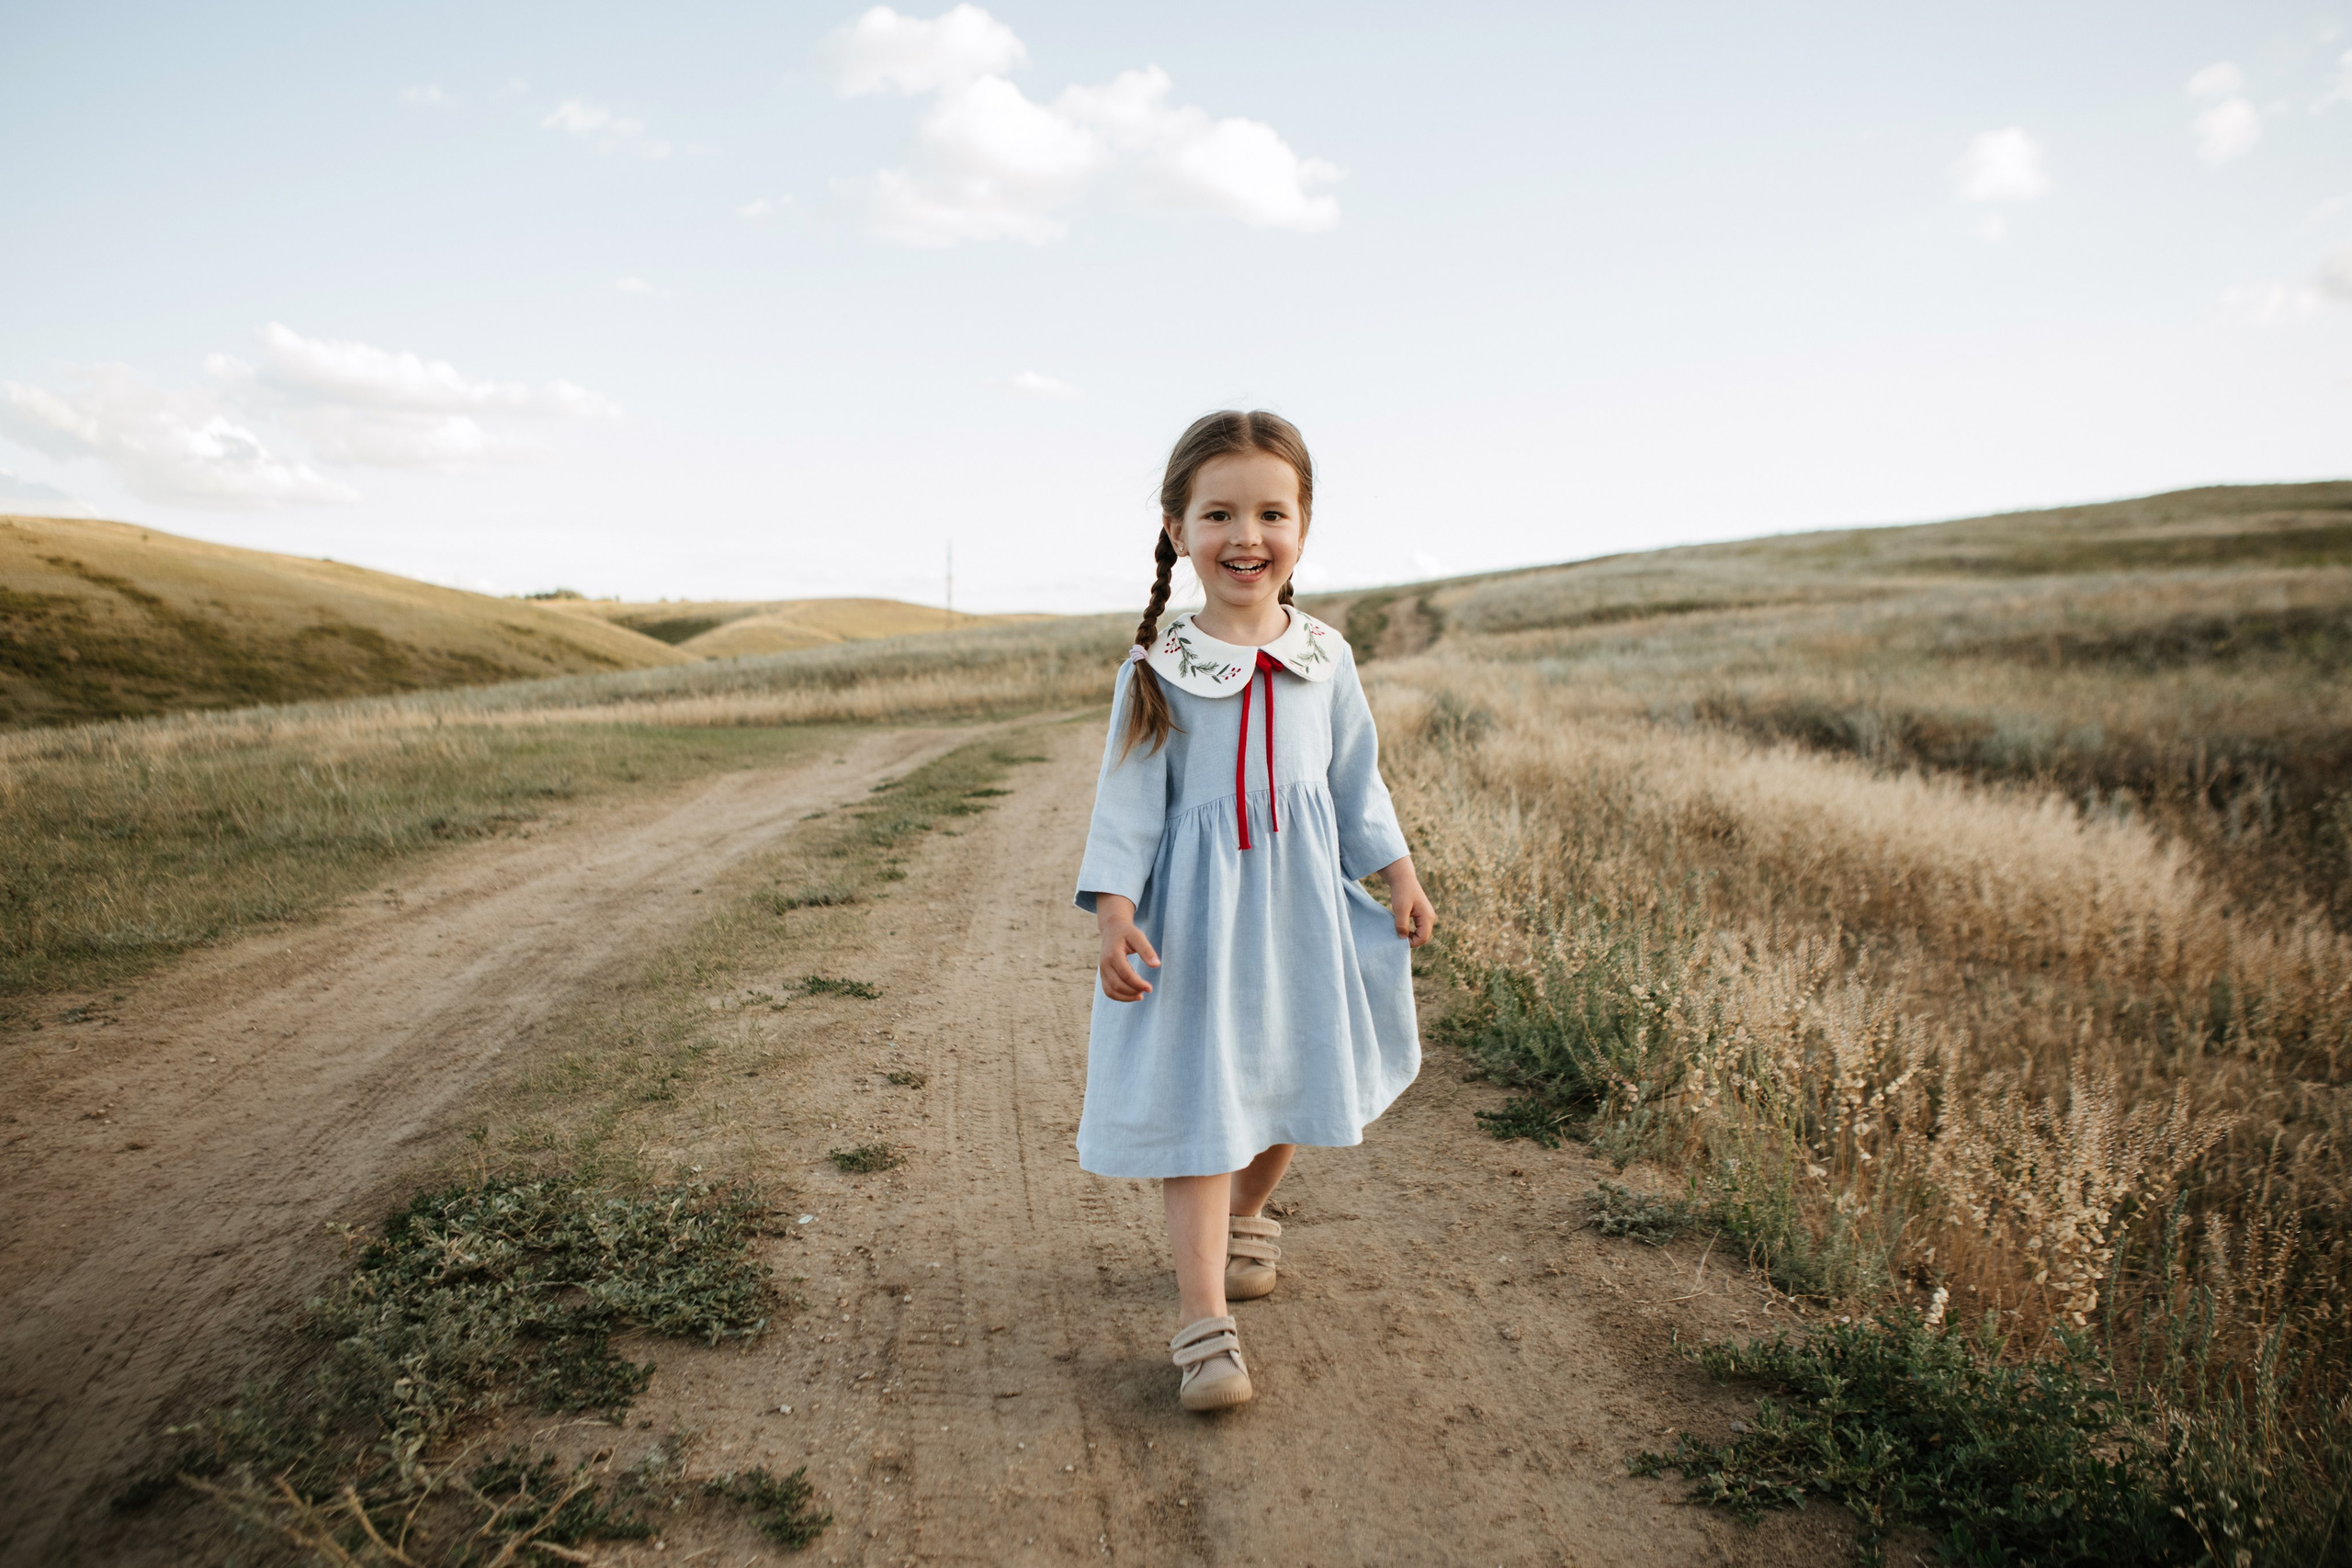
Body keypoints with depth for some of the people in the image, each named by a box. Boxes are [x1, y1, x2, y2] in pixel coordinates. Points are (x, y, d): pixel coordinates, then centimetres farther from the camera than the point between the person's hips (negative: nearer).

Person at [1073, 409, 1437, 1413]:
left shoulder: (1324, 658, 3)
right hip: (1196, 913, -3)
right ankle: (1206, 1327, -2)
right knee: (1195, 1106, -6)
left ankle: (1247, 1218, 45)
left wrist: (1399, 875, 11)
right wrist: (1114, 910, -18)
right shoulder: (1156, 670, -7)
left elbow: (1356, 778, 12)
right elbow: (1127, 799, -8)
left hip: (1301, 905, 4)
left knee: (1288, 1079, 16)